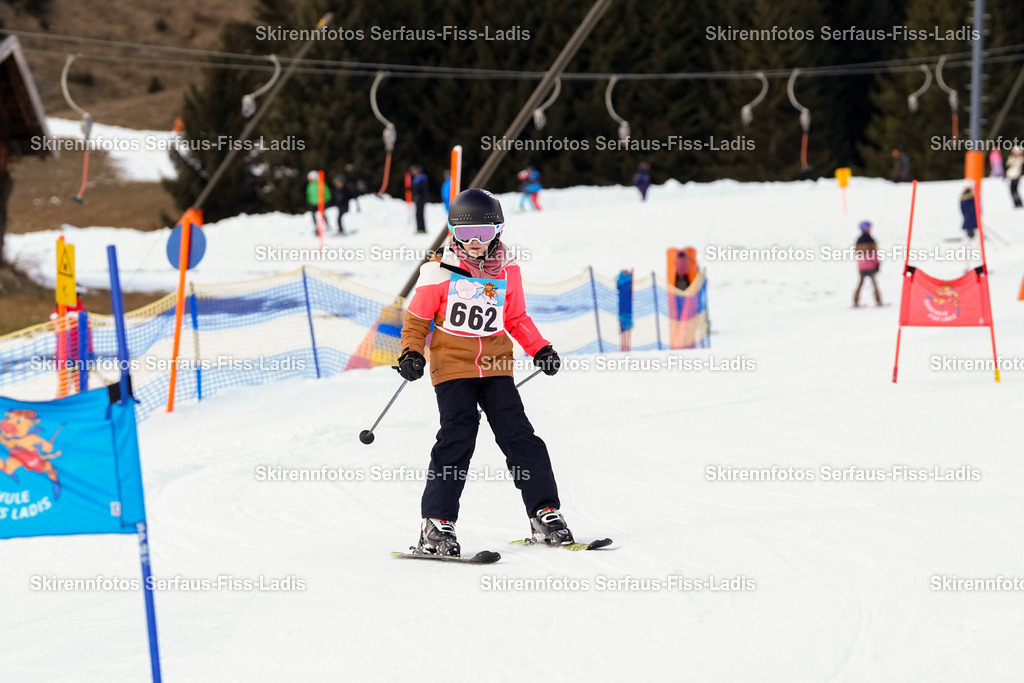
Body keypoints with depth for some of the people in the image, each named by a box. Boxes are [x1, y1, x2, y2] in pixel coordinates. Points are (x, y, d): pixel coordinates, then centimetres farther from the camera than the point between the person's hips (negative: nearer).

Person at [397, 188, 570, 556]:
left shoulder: (507, 271, 8)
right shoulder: (439, 270, -3)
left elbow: (516, 319, 20)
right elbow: (417, 318, 4)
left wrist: (540, 349, 8)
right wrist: (412, 353, -11)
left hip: (496, 366, 3)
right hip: (452, 365, -3)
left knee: (519, 436, -3)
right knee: (457, 437, -15)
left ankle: (544, 513, 4)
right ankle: (436, 523, -11)